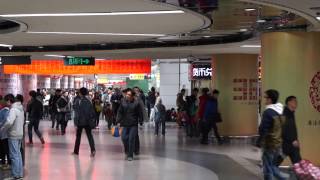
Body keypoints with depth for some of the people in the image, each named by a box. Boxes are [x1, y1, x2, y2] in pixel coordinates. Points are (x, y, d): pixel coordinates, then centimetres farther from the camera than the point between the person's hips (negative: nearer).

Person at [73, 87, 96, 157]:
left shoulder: (78, 102, -11)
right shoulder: (89, 101, 1)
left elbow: (77, 113, -13)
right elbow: (92, 111, 4)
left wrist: (76, 122, -10)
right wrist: (93, 120, 12)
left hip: (80, 121, -3)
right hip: (88, 122, 3)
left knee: (78, 136, 11)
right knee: (89, 135, 4)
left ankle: (76, 151, 18)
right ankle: (93, 150, -12)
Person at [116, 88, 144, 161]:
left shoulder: (136, 103, -6)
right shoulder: (123, 102, 2)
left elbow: (140, 113, -1)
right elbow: (120, 112, 5)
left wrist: (140, 122, -3)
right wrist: (118, 121, -1)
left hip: (133, 125, -3)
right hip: (125, 124, 3)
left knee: (131, 139, -4)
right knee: (124, 138, 2)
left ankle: (130, 155, 6)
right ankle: (127, 151, 30)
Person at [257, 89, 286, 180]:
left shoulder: (268, 112, -19)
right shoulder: (281, 111, 7)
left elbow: (263, 129, -18)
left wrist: (258, 143, -9)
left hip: (269, 144, -8)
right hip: (278, 143, 8)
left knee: (268, 169, 3)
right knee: (273, 165, 21)